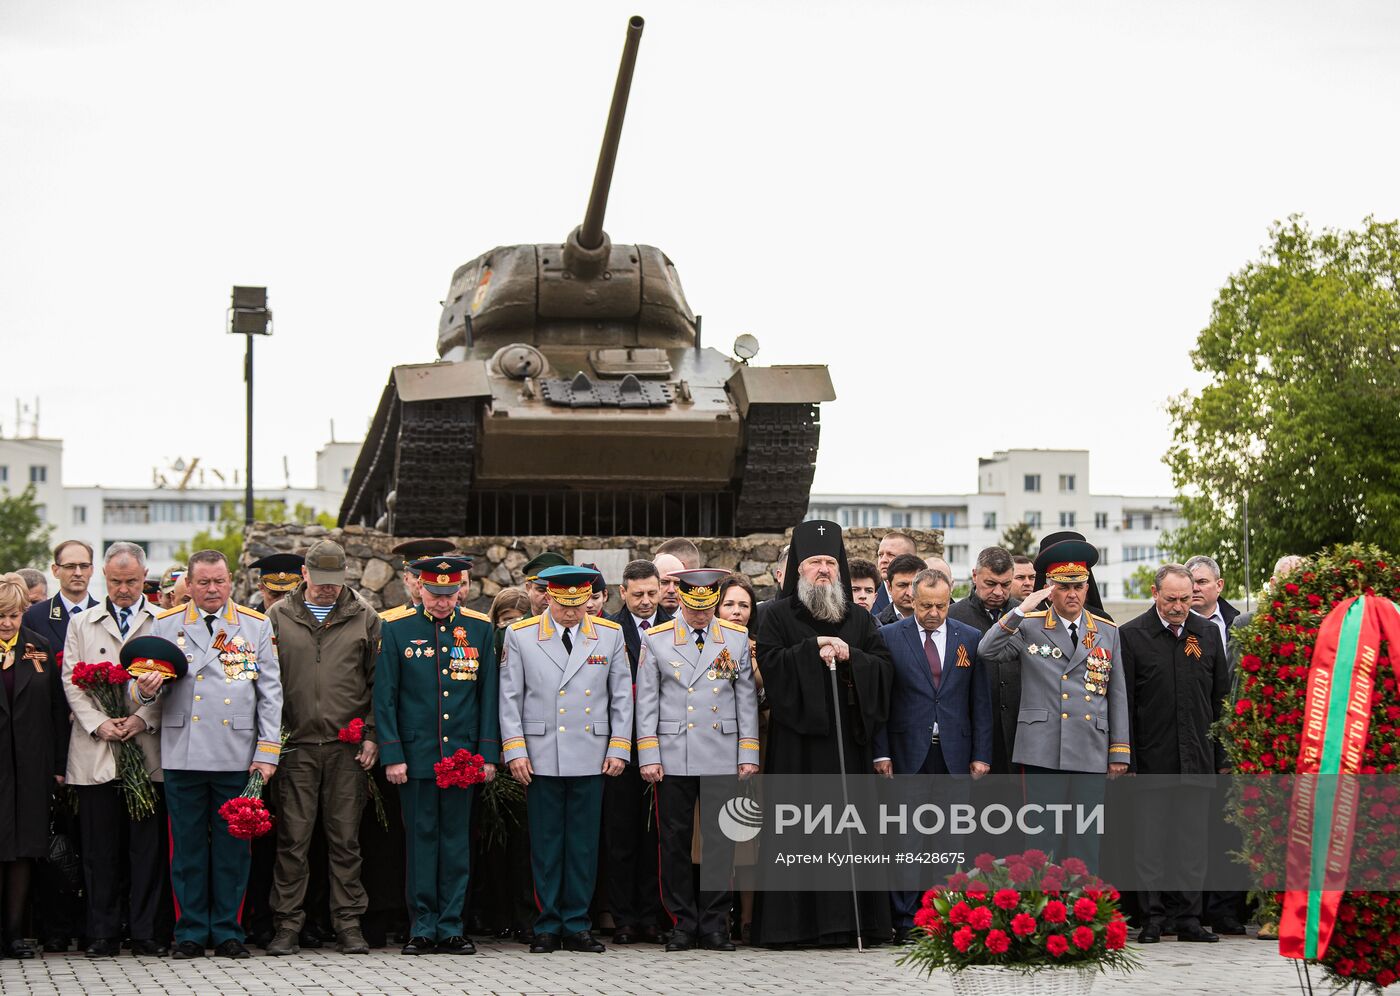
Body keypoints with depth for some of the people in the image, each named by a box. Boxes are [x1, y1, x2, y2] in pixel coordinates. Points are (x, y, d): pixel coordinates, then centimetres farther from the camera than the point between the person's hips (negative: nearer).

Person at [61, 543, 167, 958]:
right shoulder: (82, 624, 13)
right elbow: (72, 682, 7)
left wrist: (143, 718, -11)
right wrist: (98, 723, -6)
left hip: (148, 749, -1)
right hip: (95, 753, 1)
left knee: (148, 845, 0)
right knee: (100, 848, 1)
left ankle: (144, 932, 6)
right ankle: (104, 934, 8)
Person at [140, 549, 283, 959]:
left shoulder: (257, 626, 8)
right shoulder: (165, 625, 8)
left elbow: (271, 694, 6)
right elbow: (153, 686, 10)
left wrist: (268, 752, -1)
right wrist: (148, 690, -15)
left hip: (237, 756, 0)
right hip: (183, 753, 0)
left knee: (233, 846, 4)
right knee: (187, 845, 3)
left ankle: (227, 930, 12)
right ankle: (190, 932, 11)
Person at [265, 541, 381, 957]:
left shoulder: (364, 618, 8)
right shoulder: (279, 617, 6)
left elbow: (378, 682, 10)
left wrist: (372, 735, 2)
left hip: (348, 748, 0)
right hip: (295, 745, 0)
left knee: (345, 840, 4)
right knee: (292, 839, 0)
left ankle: (348, 924, 9)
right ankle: (287, 925, 6)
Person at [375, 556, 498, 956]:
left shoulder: (480, 629, 5)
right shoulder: (397, 630, 0)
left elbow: (489, 695, 7)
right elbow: (384, 698, 0)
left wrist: (488, 754, 2)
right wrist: (392, 755, -6)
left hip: (462, 754, 2)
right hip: (416, 754, -1)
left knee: (457, 840, 5)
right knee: (421, 838, 2)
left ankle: (451, 927, 11)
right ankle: (422, 928, 8)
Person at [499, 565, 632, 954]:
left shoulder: (610, 635, 5)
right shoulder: (520, 635, 1)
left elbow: (622, 697, 9)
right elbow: (509, 698, 2)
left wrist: (619, 748, 3)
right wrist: (514, 750, -4)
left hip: (591, 758, 1)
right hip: (541, 757, -1)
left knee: (584, 844, 4)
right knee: (545, 845, 2)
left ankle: (577, 926, 11)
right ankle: (548, 927, 9)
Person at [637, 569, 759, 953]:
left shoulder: (737, 639, 7)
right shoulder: (656, 640, 5)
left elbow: (747, 701, 8)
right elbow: (646, 702, 4)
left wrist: (749, 755, 3)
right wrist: (648, 756, -2)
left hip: (722, 759, 0)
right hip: (673, 759, 0)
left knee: (720, 842, 0)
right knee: (675, 842, 2)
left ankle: (714, 924, 7)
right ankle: (683, 924, 9)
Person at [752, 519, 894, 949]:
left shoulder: (859, 620, 17)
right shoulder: (779, 616, 7)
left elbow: (884, 668, 8)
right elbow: (768, 663, -6)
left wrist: (850, 656, -8)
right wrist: (813, 651, -12)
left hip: (849, 736, 3)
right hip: (797, 739, -3)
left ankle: (850, 921, 2)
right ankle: (793, 923, -5)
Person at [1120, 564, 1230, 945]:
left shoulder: (1207, 633, 9)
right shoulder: (1131, 635, -2)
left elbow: (1221, 698, 12)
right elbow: (1123, 704, -3)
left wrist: (1223, 754, 8)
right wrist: (1125, 757, -7)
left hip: (1197, 759, 3)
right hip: (1151, 757, -3)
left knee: (1193, 841, 5)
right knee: (1150, 839, 0)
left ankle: (1188, 918, 10)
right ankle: (1154, 916, 9)